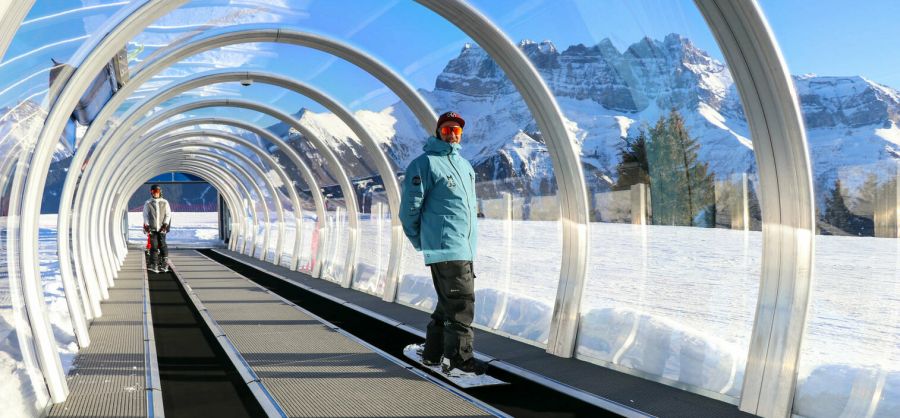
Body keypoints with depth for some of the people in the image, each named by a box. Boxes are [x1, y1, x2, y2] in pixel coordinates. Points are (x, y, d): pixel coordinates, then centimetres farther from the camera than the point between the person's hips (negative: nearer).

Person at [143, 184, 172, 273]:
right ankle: (154, 265, -2)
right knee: (154, 246, -4)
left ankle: (164, 264, 4)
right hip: (152, 228, 0)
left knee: (162, 245, -3)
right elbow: (145, 215, 7)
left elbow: (168, 214, 7)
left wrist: (165, 224, -4)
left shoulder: (165, 202, 8)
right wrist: (146, 225, -4)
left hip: (162, 228, 0)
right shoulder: (148, 203, 7)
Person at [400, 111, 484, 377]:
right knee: (461, 303, -11)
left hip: (464, 249, 9)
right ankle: (458, 360, -6)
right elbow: (410, 207, -7)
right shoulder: (425, 163, -6)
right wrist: (420, 242, 0)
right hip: (446, 247, -9)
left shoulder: (465, 165, 19)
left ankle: (433, 353, 25)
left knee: (449, 303, 15)